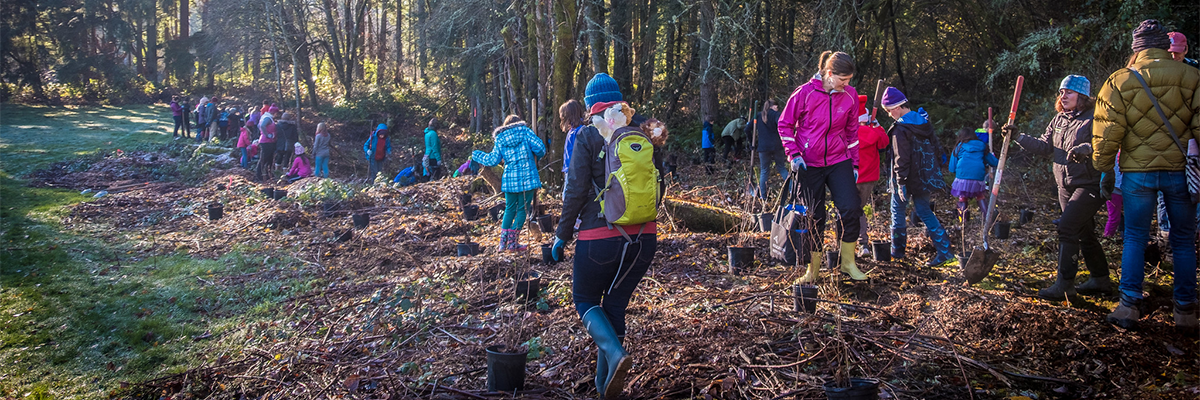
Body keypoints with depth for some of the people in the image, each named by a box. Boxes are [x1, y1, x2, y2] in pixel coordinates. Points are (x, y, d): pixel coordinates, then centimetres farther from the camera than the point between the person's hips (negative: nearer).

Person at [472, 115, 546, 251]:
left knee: (510, 209, 16)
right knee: (522, 210, 6)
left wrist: (476, 154, 23)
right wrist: (535, 156, 15)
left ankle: (503, 243, 15)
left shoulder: (500, 139, 8)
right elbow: (540, 147, -8)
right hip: (527, 178, -3)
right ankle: (513, 243, 5)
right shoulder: (525, 132, 2)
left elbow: (492, 160, 6)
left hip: (510, 179, 3)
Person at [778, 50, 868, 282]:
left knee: (851, 209, -12)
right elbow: (785, 124, -2)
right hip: (809, 165, -2)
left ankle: (848, 264, 5)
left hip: (839, 162, 2)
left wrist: (854, 163, 11)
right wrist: (794, 154, -12)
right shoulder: (805, 93, -12)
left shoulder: (850, 95, -1)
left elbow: (852, 131, 11)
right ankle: (813, 270, 19)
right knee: (814, 217, 4)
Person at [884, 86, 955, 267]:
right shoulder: (925, 122, 6)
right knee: (924, 211, 13)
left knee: (898, 211, 9)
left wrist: (901, 183, -20)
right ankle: (944, 249, 4)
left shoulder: (900, 130, -19)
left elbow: (901, 159, -22)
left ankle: (897, 250, 15)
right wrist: (933, 170, 21)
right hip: (926, 177, 7)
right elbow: (935, 148, 13)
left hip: (909, 179, -7)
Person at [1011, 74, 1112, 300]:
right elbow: (1044, 147, 12)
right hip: (1066, 186, 8)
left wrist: (1086, 149, -43)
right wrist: (1019, 137, 1)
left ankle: (1064, 285, -13)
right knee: (1084, 233, 15)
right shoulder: (1059, 120, 12)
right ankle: (1100, 280, 29)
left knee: (1067, 226, -17)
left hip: (1090, 185, -8)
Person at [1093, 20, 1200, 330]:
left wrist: (1105, 170, 6)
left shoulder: (1119, 81, -1)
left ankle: (1129, 306, 4)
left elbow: (1107, 132, -2)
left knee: (1135, 238, 9)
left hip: (1138, 171, 0)